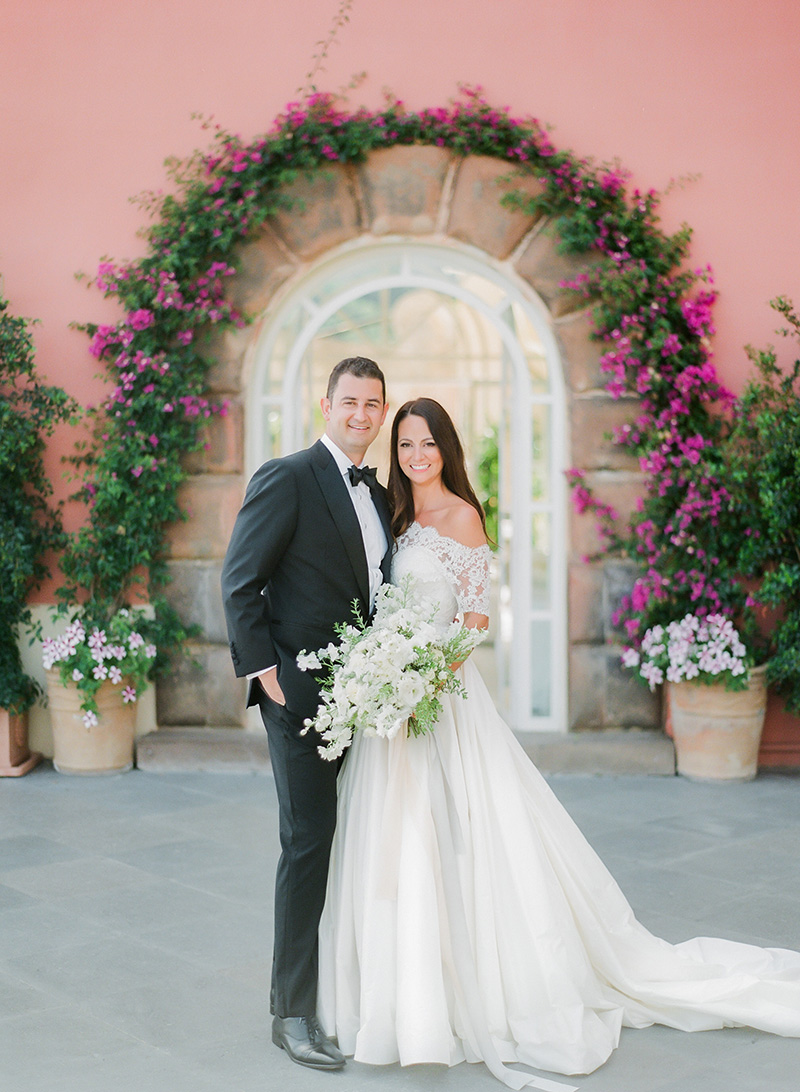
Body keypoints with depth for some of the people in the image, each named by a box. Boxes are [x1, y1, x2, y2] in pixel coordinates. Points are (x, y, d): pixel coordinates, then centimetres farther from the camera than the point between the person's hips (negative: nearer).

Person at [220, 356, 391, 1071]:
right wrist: (263, 671, -14)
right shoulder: (287, 478, -7)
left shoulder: (377, 494, 16)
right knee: (308, 843, -4)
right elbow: (240, 582, -9)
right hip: (303, 693, -7)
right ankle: (294, 1012, 7)